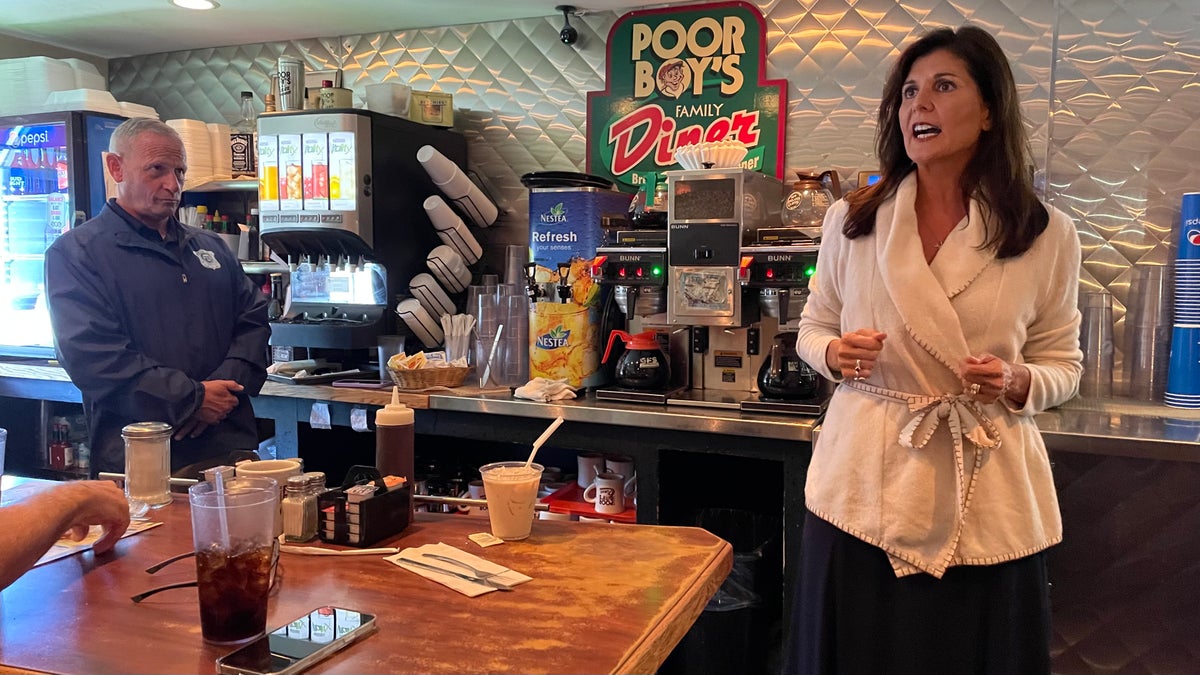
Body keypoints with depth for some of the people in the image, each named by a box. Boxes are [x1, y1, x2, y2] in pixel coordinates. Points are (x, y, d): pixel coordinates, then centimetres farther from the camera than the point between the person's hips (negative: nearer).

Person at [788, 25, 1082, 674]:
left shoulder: (1048, 236, -2)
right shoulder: (850, 220, 1)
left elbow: (1063, 363, 7)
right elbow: (813, 329, 11)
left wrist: (1017, 384, -14)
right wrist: (835, 354, -11)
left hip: (985, 496, 0)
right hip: (864, 483, 1)